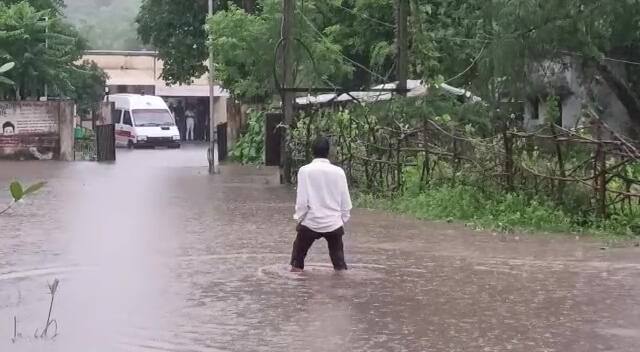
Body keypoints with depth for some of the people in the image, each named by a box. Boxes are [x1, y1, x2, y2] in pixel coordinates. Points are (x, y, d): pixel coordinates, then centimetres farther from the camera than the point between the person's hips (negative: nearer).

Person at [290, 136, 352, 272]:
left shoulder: (305, 171, -9)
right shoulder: (338, 172, -4)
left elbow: (302, 201, -9)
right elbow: (346, 201, 1)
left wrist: (298, 218, 5)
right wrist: (343, 220, 15)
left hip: (311, 222, -1)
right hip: (334, 223, 2)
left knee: (299, 251, 20)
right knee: (339, 261, 15)